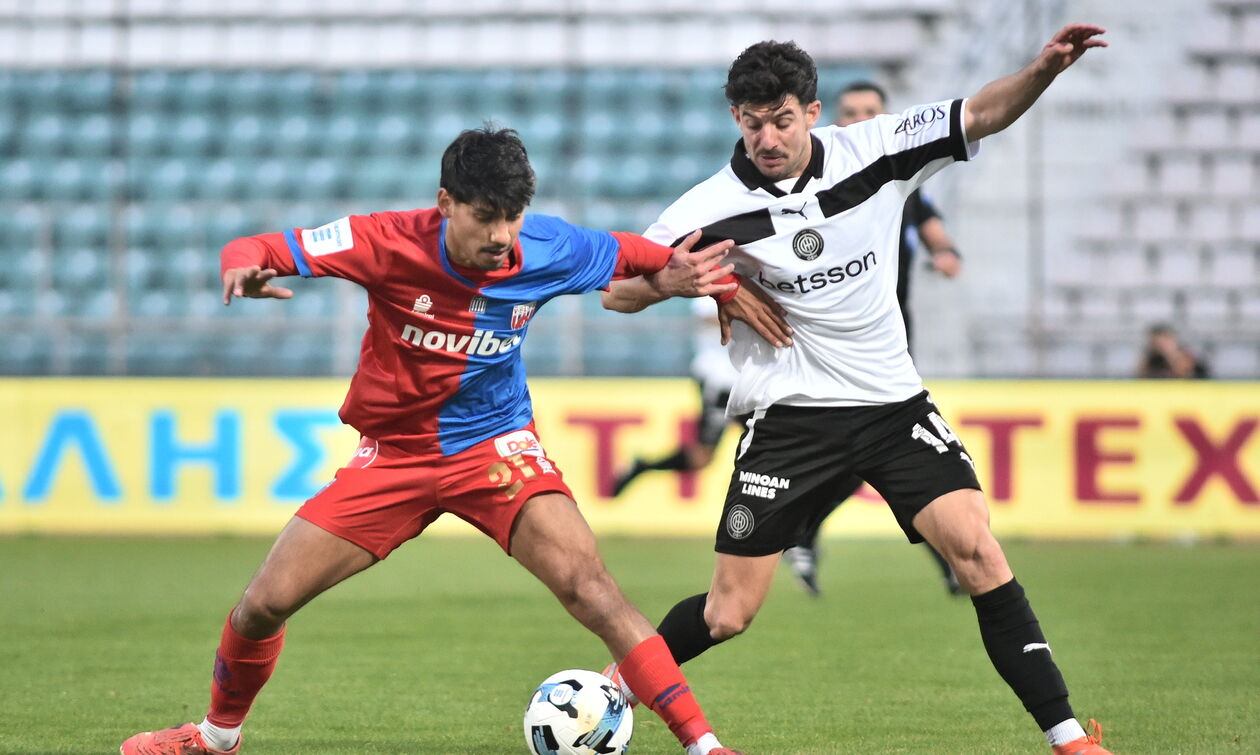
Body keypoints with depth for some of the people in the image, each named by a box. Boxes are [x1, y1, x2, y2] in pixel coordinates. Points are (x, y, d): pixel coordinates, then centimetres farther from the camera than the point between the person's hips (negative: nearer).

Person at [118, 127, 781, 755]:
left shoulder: (548, 249, -15)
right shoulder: (391, 244, -21)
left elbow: (629, 254, 5)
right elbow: (258, 250, -17)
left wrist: (684, 277, -15)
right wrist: (244, 269, -41)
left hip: (495, 441, -1)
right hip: (395, 451, 1)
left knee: (584, 582, -25)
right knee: (265, 603, -2)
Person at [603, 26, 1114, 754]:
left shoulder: (872, 150, -4)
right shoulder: (713, 208, -9)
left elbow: (981, 115, -2)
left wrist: (1043, 69, -20)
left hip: (893, 401, 2)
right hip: (788, 415, -2)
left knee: (977, 548, -16)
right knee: (727, 616, -1)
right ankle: (616, 689, 26)